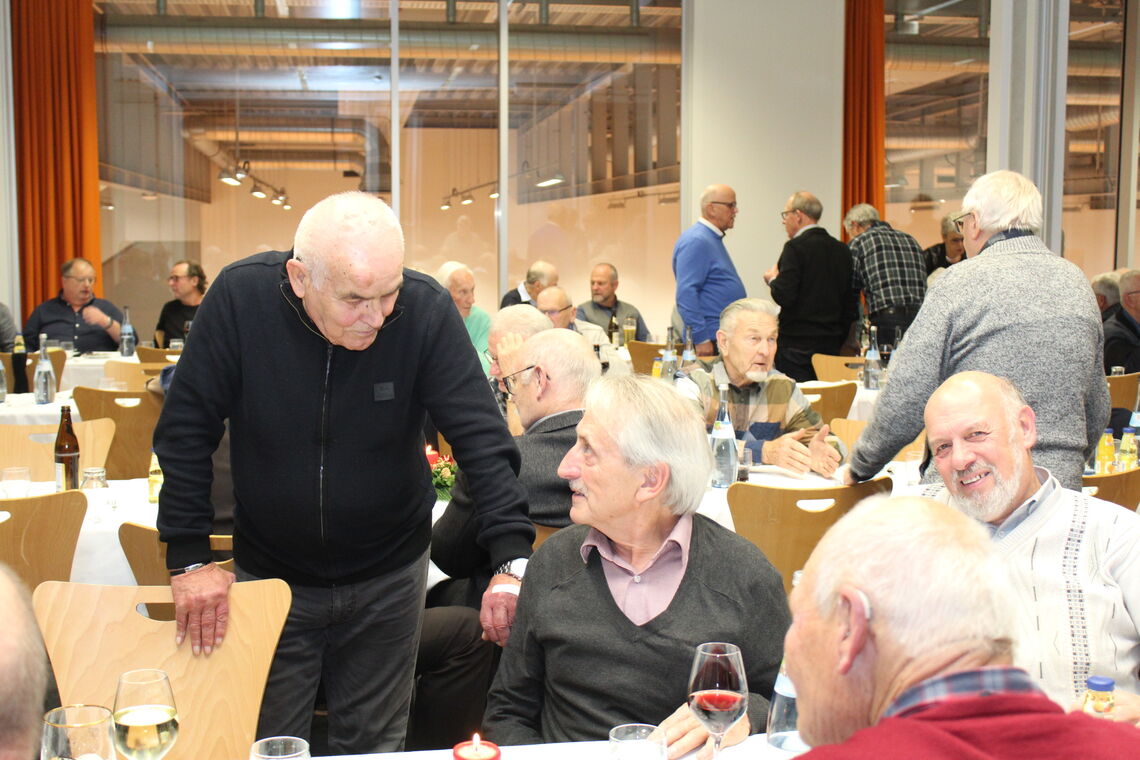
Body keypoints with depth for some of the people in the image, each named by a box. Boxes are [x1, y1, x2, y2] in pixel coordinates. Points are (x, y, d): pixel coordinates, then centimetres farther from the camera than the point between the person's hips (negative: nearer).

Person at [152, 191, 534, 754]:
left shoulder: (426, 310, -20)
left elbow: (481, 437, -20)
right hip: (270, 576, 0)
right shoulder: (240, 297, -20)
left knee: (372, 744, 16)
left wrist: (512, 559, -30)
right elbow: (185, 433, -12)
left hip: (387, 578, 1)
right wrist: (190, 559, -13)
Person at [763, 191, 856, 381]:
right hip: (832, 344, 7)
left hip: (797, 344, -7)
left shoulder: (795, 247, -11)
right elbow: (850, 303, 13)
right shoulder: (842, 250, 10)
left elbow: (784, 297, -17)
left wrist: (772, 279, 3)